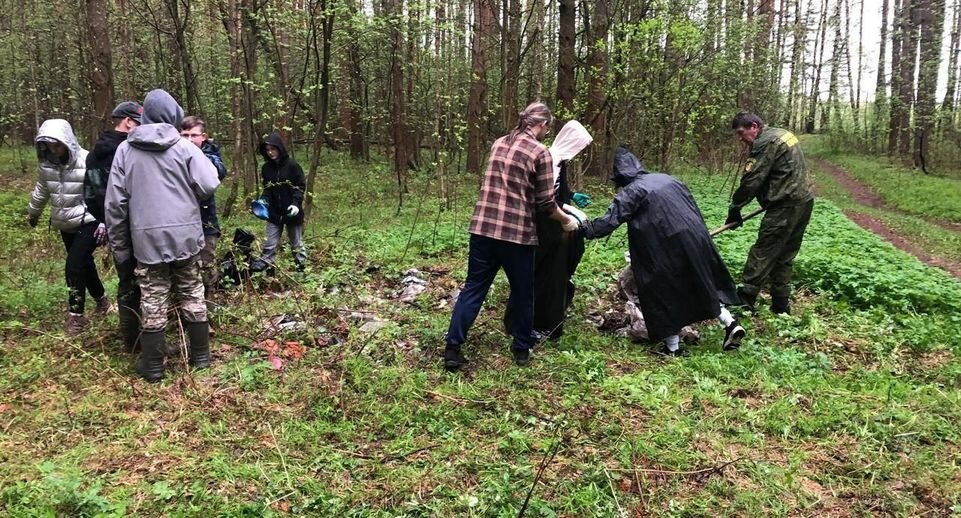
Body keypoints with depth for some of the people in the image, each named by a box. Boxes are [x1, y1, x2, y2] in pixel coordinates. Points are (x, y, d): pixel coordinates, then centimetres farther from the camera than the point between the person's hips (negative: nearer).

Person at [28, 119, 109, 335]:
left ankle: (76, 314, 0)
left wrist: (104, 223, -20)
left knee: (74, 266, -12)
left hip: (89, 222, -6)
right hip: (66, 225, 6)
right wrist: (33, 212, 29)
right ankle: (101, 299, 36)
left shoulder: (87, 161, -20)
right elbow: (41, 190, 16)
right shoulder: (46, 163, -2)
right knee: (84, 264, 16)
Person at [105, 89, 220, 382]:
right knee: (192, 296, 12)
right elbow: (209, 185, -11)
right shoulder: (185, 148, -4)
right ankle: (200, 356, 22)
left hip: (146, 238, 1)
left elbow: (115, 201, 3)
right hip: (185, 235, -1)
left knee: (153, 302, 7)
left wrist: (119, 245, 10)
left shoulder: (125, 150, 3)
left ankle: (153, 365, 15)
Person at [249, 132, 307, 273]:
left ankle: (302, 268, 22)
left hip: (291, 212, -3)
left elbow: (301, 186, -7)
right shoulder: (266, 168, 3)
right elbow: (267, 189, 11)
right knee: (270, 245, 4)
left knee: (296, 244, 10)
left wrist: (296, 203, -20)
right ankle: (261, 267, 5)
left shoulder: (291, 165, -10)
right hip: (274, 212, 3)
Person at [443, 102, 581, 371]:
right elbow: (546, 202, -6)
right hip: (517, 233, -5)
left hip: (482, 227, 5)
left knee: (473, 288, 9)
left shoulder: (498, 144, 13)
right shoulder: (540, 153, -5)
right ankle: (522, 350, 24)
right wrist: (566, 220, 12)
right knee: (522, 293, 12)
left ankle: (452, 349, 6)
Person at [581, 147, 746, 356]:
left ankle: (672, 346, 15)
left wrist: (585, 228, 5)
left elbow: (610, 221, -8)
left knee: (665, 292, 8)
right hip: (695, 237, 6)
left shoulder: (630, 192, -2)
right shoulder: (665, 178, 17)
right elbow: (692, 206, 19)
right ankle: (730, 324, 18)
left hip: (668, 248, -6)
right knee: (703, 283, 22)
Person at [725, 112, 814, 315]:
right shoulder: (782, 134, 17)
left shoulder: (765, 142, -13)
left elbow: (752, 180, -15)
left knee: (763, 253, -6)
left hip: (786, 206, -10)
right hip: (804, 201, 10)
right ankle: (781, 305, 17)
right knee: (785, 255, 13)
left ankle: (744, 301, -3)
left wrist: (735, 208, -7)